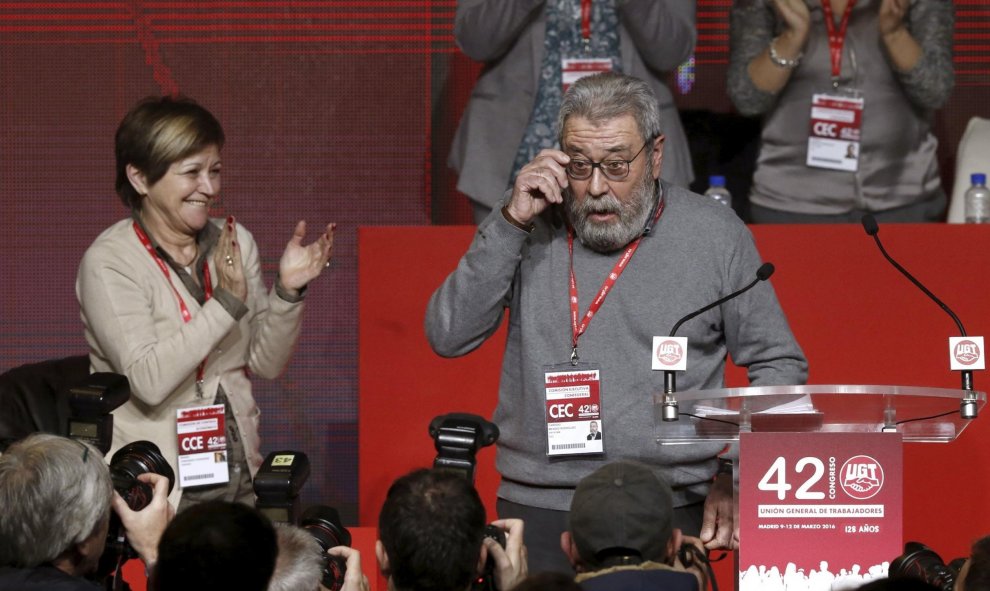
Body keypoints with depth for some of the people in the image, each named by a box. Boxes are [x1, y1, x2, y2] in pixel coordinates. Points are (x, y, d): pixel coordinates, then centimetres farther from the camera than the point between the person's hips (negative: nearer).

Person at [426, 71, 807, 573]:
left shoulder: (716, 235, 3)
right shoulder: (534, 230, 6)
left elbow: (779, 366, 9)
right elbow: (449, 337, -2)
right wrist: (511, 224, -8)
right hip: (537, 511, 1)